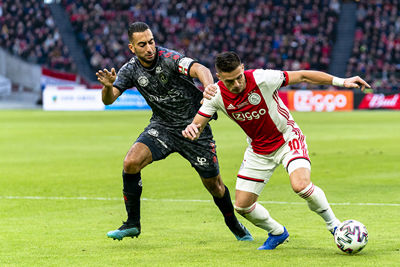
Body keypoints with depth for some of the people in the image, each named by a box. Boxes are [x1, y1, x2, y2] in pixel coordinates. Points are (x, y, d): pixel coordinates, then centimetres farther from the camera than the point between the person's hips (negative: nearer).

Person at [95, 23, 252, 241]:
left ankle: (233, 224, 36)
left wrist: (210, 88, -59)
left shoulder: (169, 58, -22)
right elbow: (108, 100, -12)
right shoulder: (130, 70, -7)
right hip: (162, 126, 3)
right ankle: (132, 223, -5)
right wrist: (108, 86, -36)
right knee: (131, 163, -21)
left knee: (214, 185, 5)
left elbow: (199, 69, -37)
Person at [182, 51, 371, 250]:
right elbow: (197, 125, -12)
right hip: (258, 150, 4)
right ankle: (277, 233, 29)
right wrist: (191, 129, -38)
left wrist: (341, 82, -19)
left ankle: (333, 224, -5)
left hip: (287, 139, -4)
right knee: (242, 206, 1)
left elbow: (302, 76, -18)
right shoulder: (216, 94, -16)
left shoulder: (261, 79, -26)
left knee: (301, 185, -30)